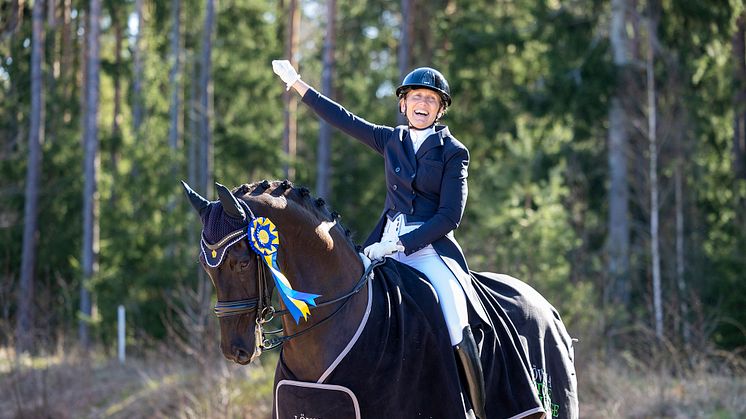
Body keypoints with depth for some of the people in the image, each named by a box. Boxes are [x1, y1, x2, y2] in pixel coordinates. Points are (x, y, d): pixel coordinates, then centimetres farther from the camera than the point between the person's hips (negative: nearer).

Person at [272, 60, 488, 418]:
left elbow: (450, 215, -8)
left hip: (432, 249, -5)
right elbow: (345, 120, 20)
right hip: (389, 247, 5)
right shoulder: (392, 141, 12)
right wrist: (298, 84, 22)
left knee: (458, 334, -24)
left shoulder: (453, 153, -1)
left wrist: (401, 243, -16)